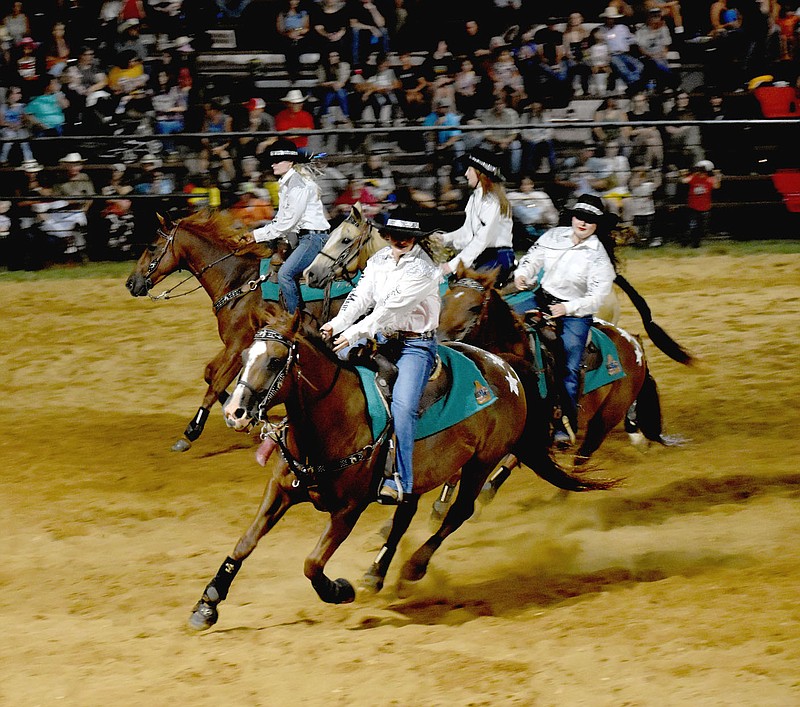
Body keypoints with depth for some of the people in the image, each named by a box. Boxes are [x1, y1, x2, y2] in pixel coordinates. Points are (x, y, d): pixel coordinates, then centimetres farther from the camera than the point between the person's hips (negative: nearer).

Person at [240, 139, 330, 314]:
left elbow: (288, 221, -17)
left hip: (313, 237, -11)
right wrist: (256, 234, 6)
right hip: (301, 238, 11)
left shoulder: (299, 184, -15)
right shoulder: (285, 184, 17)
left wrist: (258, 235, -11)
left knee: (285, 273, -22)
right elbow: (281, 219, 19)